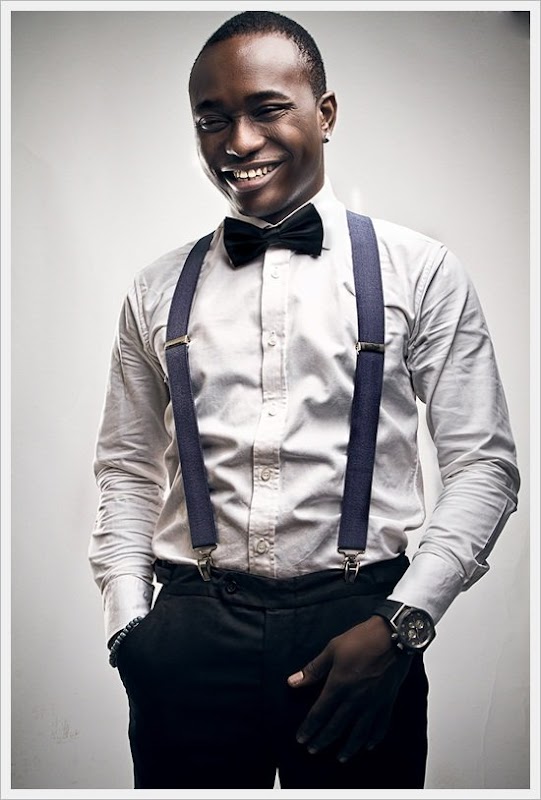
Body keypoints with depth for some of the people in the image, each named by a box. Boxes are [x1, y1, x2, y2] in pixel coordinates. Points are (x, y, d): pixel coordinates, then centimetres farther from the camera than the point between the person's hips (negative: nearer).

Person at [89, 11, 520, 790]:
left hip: (359, 625, -1)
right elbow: (126, 469, 13)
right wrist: (128, 623, 2)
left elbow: (483, 464, -1)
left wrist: (400, 624, -10)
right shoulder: (159, 292, 9)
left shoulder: (418, 271, 1)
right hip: (192, 631, 2)